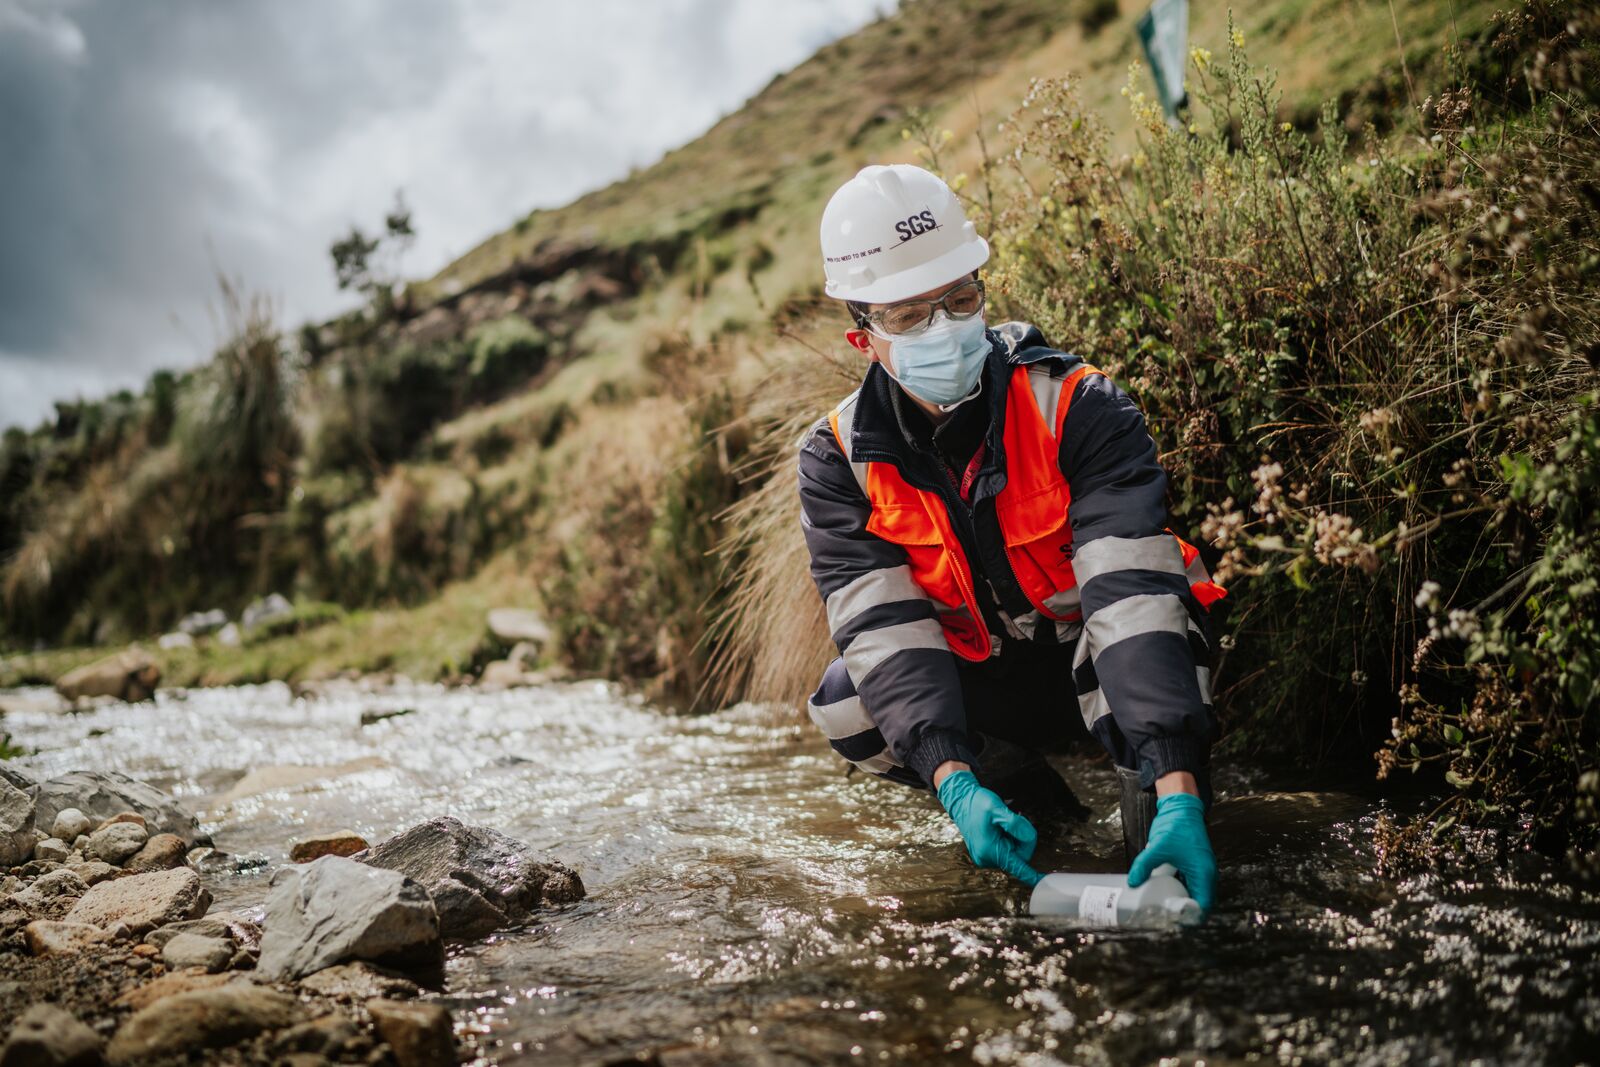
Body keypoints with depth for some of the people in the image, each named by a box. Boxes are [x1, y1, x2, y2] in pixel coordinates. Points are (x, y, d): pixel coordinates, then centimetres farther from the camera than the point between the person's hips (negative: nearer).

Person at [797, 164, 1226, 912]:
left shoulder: (1077, 409, -25)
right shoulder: (840, 460, -15)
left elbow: (1133, 592, -36)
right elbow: (884, 626, -24)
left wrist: (1178, 791, -45)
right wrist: (958, 785, -39)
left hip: (1100, 671, -3)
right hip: (986, 683, 4)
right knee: (845, 710, -24)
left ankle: (1158, 813, -11)